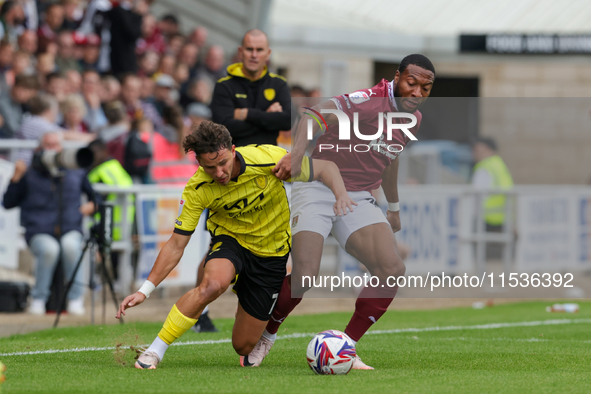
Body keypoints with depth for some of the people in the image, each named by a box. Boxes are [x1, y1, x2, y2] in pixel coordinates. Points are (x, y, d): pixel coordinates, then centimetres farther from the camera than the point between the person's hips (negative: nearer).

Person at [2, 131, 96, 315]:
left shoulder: (76, 173, 14)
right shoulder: (30, 174, 8)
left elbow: (95, 194, 28)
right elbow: (8, 203, 6)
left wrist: (92, 205, 6)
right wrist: (16, 179, -6)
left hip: (70, 231, 1)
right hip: (40, 233, -1)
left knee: (70, 245, -36)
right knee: (49, 249, -37)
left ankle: (76, 298, -25)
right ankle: (39, 300, -21)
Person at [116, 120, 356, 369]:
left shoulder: (268, 159, -25)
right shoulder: (198, 189, -23)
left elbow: (324, 168, -12)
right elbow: (176, 245, -16)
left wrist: (341, 194, -33)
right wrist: (145, 290, -24)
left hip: (272, 253, 1)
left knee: (244, 346, -1)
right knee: (213, 283, -38)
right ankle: (155, 351, -24)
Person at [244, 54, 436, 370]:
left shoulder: (413, 119, 8)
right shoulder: (372, 101, -19)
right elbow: (315, 116, -31)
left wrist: (393, 207, 35)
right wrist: (296, 155, -47)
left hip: (357, 200, 7)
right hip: (317, 190, -7)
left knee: (392, 270, -13)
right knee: (305, 275, -20)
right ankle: (265, 337, 9)